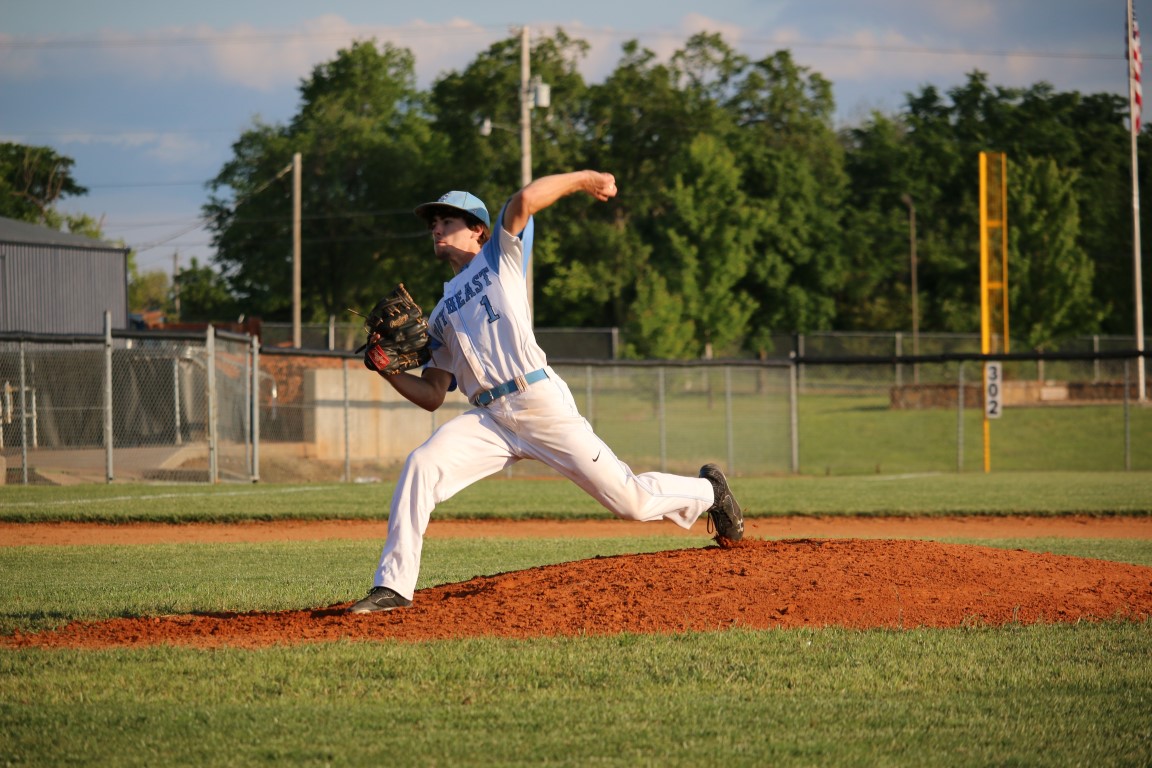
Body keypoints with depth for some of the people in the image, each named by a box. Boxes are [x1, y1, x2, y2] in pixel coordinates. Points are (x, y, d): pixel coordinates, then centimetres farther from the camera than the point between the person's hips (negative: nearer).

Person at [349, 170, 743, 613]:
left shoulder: (499, 257, 11)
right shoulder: (440, 316, 24)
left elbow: (525, 201, -8)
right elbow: (432, 396, 17)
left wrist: (583, 179, -3)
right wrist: (389, 369, 2)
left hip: (542, 403, -4)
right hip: (488, 420, 4)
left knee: (630, 500, -2)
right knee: (421, 465, -23)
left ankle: (707, 491, 29)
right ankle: (394, 585, -21)